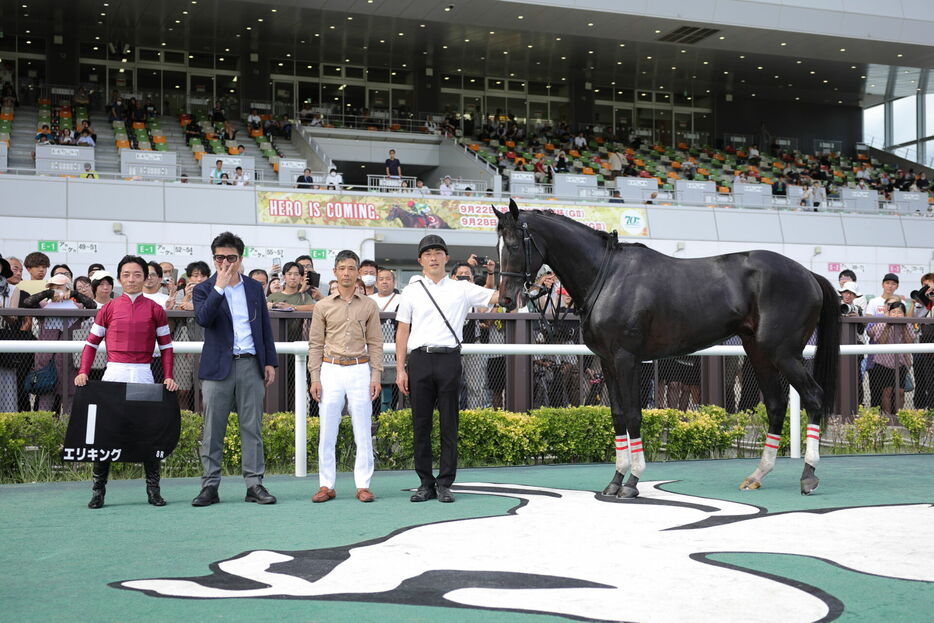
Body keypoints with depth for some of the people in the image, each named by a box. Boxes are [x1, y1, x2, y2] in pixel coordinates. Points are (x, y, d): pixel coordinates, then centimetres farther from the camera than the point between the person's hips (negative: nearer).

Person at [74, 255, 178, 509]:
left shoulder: (155, 310, 7)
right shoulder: (108, 309, 7)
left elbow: (166, 347, 9)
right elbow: (92, 343, 9)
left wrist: (168, 377, -2)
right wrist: (83, 372, -4)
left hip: (143, 376, 0)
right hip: (113, 374, 0)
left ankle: (153, 490, 9)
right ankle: (98, 490, 8)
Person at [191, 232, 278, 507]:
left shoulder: (254, 288, 13)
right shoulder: (204, 289, 4)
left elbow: (265, 327, 15)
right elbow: (203, 318, -15)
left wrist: (269, 362, 9)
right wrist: (219, 287, -18)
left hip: (251, 365, 2)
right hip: (218, 368, -2)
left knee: (252, 427, 3)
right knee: (213, 430, 1)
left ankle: (254, 484, 8)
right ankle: (210, 486, 6)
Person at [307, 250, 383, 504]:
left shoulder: (369, 306, 7)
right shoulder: (323, 306, 6)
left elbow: (375, 343, 8)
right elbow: (315, 344, 6)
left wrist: (376, 375, -1)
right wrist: (314, 378, -1)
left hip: (360, 370, 0)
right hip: (331, 370, 0)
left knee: (362, 431, 0)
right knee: (327, 431, 1)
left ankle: (363, 485, 7)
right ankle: (326, 485, 8)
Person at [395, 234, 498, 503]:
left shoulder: (461, 289, 8)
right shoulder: (412, 291, 10)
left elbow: (498, 296, 3)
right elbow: (402, 331, 8)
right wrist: (400, 369, 2)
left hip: (449, 359, -1)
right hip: (419, 359, 1)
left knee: (449, 423, 1)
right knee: (420, 423, 3)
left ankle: (444, 483, 8)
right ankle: (425, 483, 11)